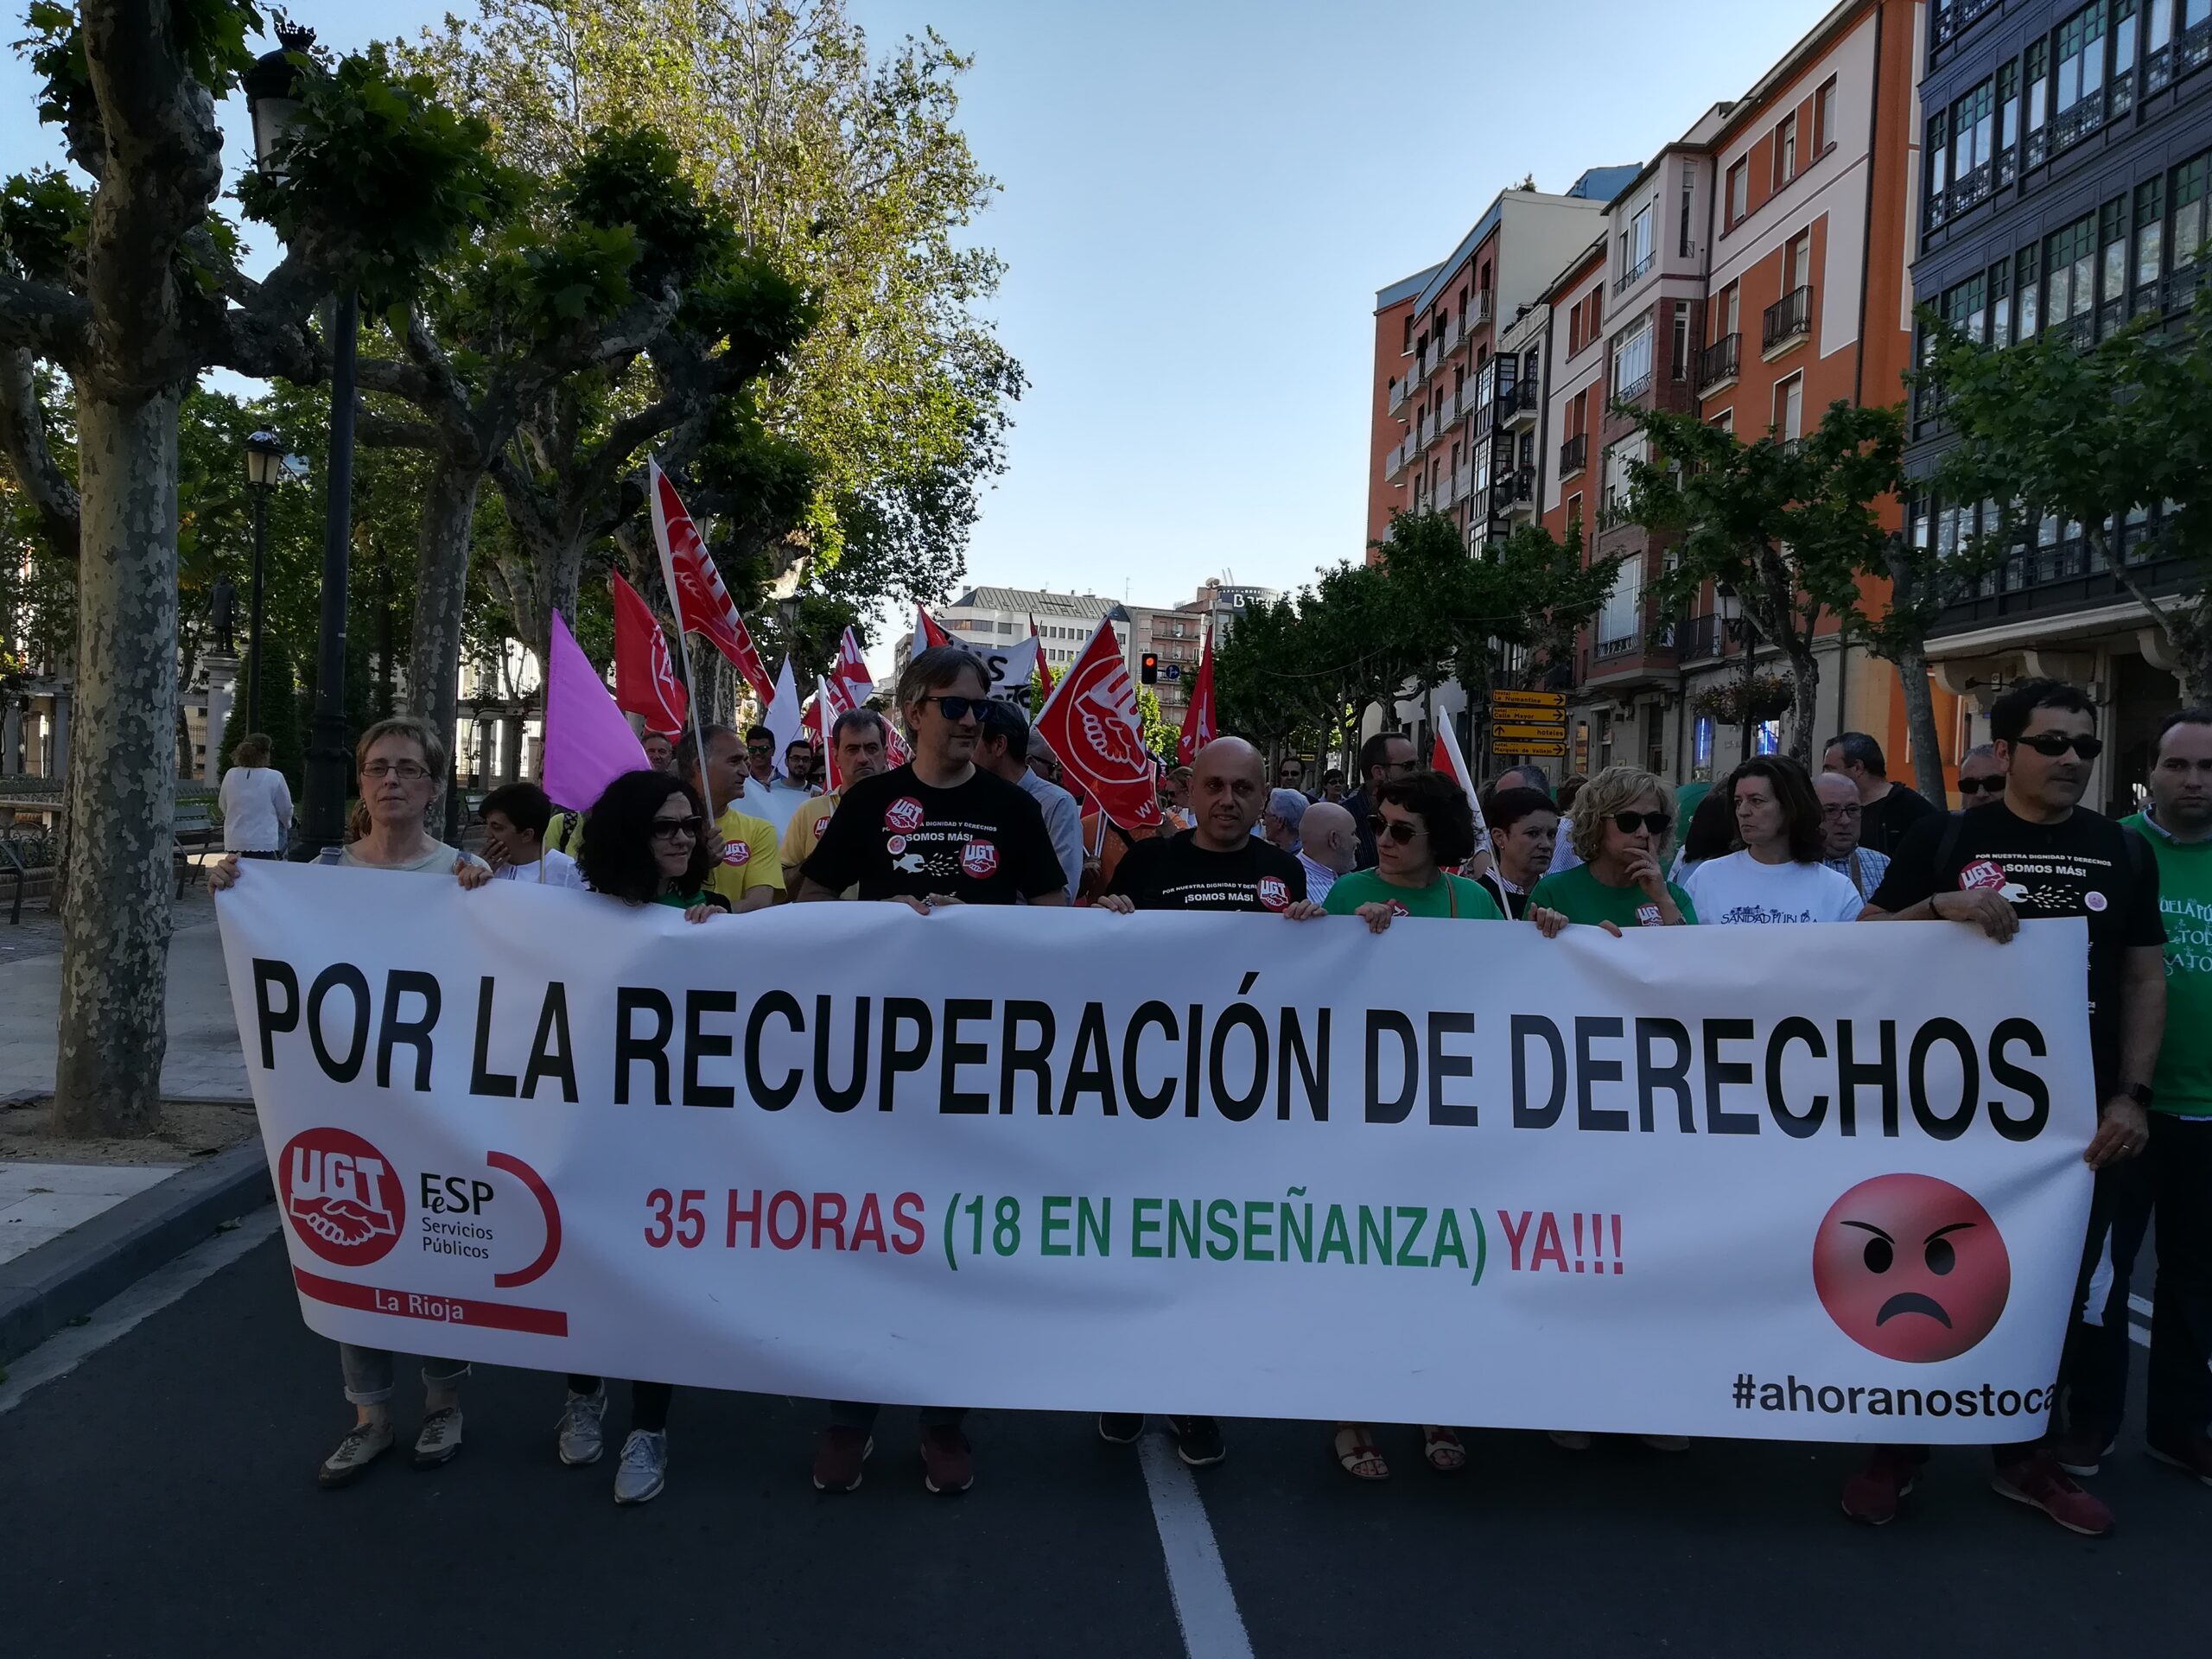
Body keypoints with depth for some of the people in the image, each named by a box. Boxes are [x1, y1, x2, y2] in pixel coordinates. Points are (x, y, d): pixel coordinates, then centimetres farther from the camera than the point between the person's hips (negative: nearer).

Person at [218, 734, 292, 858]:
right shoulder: (275, 778, -8)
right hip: (263, 843, -4)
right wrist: (287, 826, 25)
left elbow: (223, 805, 16)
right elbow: (285, 810, 3)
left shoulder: (230, 775, 2)